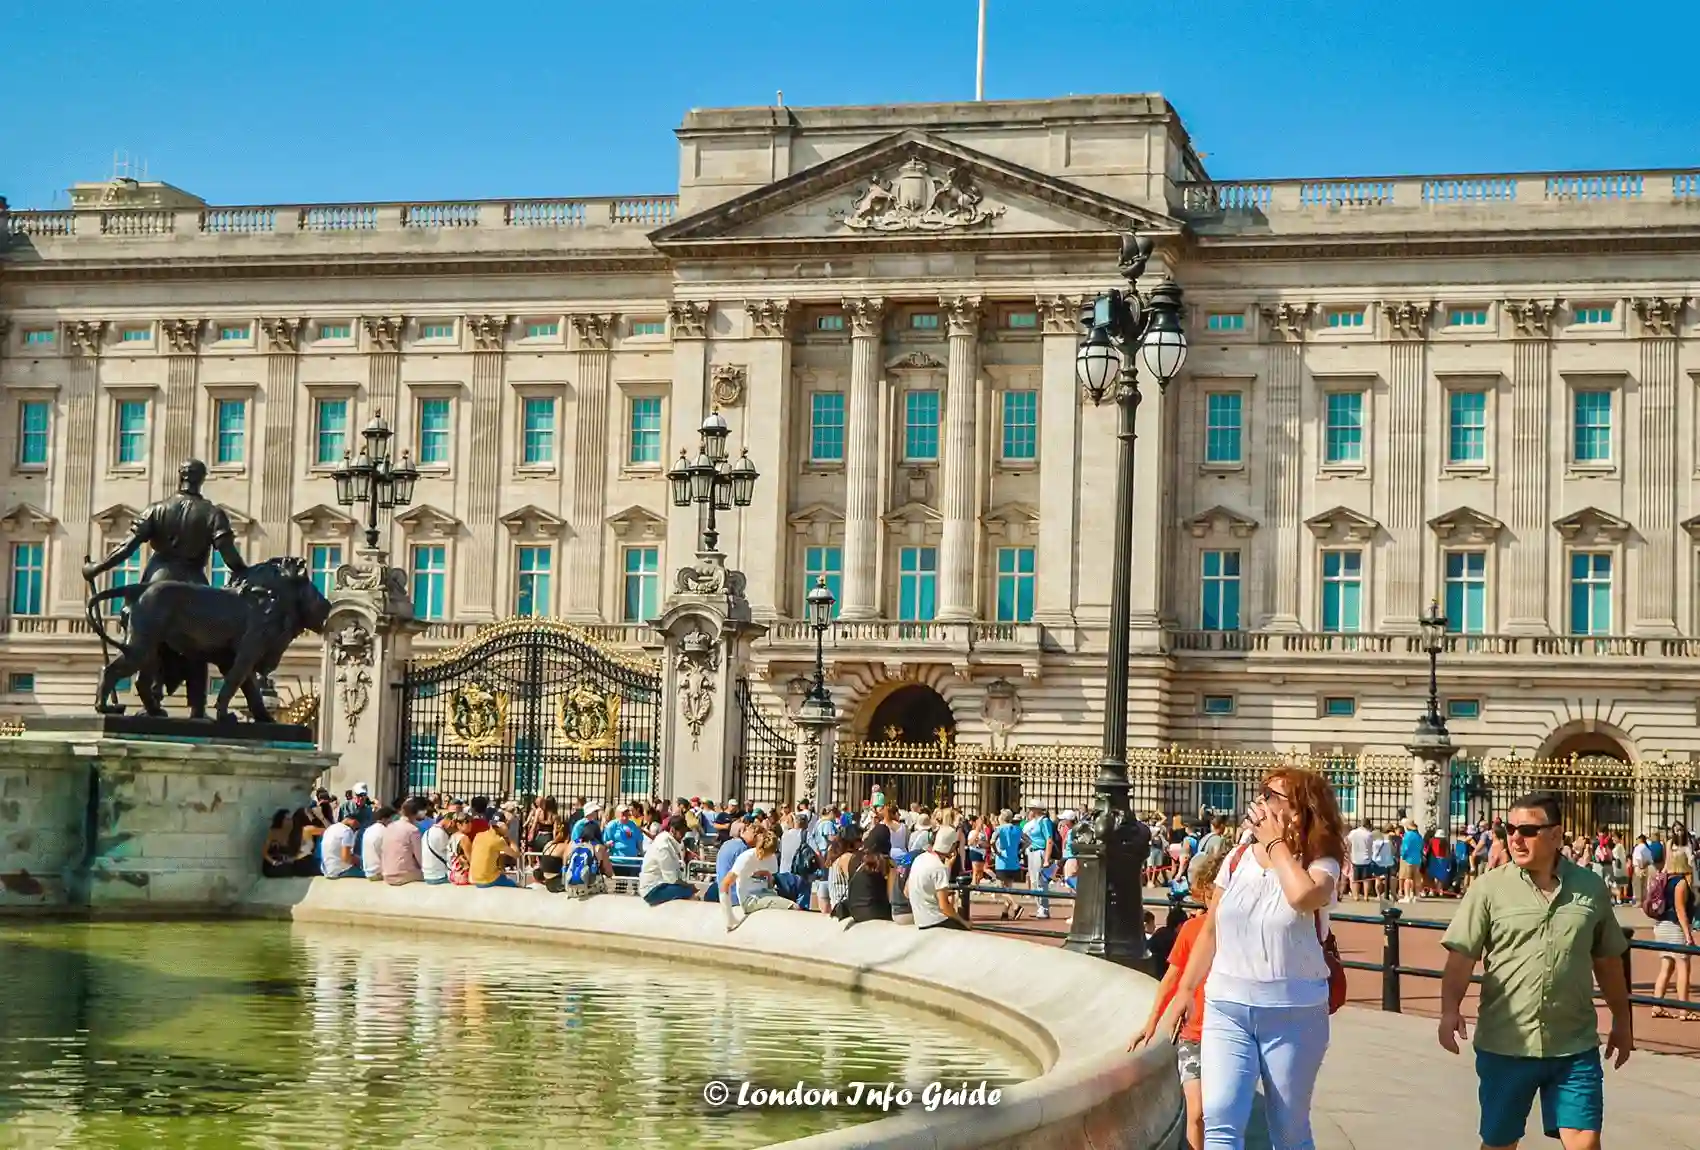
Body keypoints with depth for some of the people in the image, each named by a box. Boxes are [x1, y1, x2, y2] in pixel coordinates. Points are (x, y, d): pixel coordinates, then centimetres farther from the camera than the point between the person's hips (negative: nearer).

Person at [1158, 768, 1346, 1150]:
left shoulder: (1321, 865, -7)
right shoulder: (1238, 859, 5)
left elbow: (1304, 896, -33)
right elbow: (1211, 931, 13)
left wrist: (1276, 844, -19)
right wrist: (1185, 991, 12)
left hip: (1293, 1013, -2)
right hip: (1227, 1008, 3)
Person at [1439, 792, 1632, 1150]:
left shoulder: (1591, 888, 4)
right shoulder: (1490, 888, -3)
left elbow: (1608, 960, 14)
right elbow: (1461, 956, -7)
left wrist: (1622, 1019, 20)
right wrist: (1450, 1008, -21)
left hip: (1574, 1045, 1)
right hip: (1504, 1044, -1)